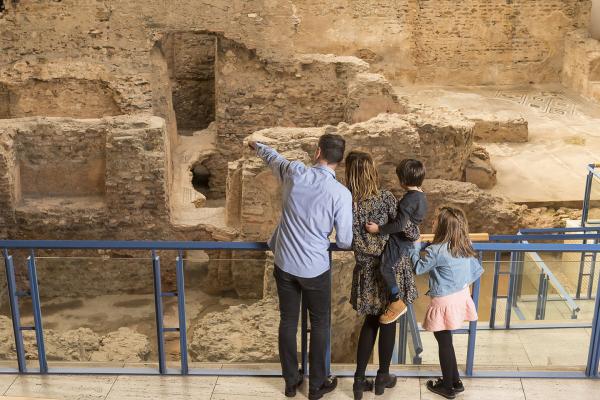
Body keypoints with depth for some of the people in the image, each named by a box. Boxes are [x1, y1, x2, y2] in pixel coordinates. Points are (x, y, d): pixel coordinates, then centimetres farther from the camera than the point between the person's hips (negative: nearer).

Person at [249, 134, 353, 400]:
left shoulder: (294, 173, -8)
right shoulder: (341, 194, -17)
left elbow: (273, 158, 16)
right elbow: (345, 241, -11)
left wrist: (257, 145, 38)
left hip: (284, 264, 4)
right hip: (315, 269, -3)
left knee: (288, 321, 15)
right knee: (319, 324, 14)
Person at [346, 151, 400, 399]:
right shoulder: (386, 198, -15)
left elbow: (358, 244, -10)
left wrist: (376, 250, 4)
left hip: (366, 271, 2)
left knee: (371, 320, 18)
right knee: (388, 321, 14)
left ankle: (360, 379, 18)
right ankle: (383, 377, 26)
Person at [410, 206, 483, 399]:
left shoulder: (435, 251, -21)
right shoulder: (466, 246, -1)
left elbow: (418, 268, -6)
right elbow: (477, 270, 6)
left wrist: (415, 246, 2)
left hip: (444, 302, -7)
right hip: (461, 296, 7)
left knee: (444, 342, 8)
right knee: (446, 340, 20)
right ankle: (455, 381, 31)